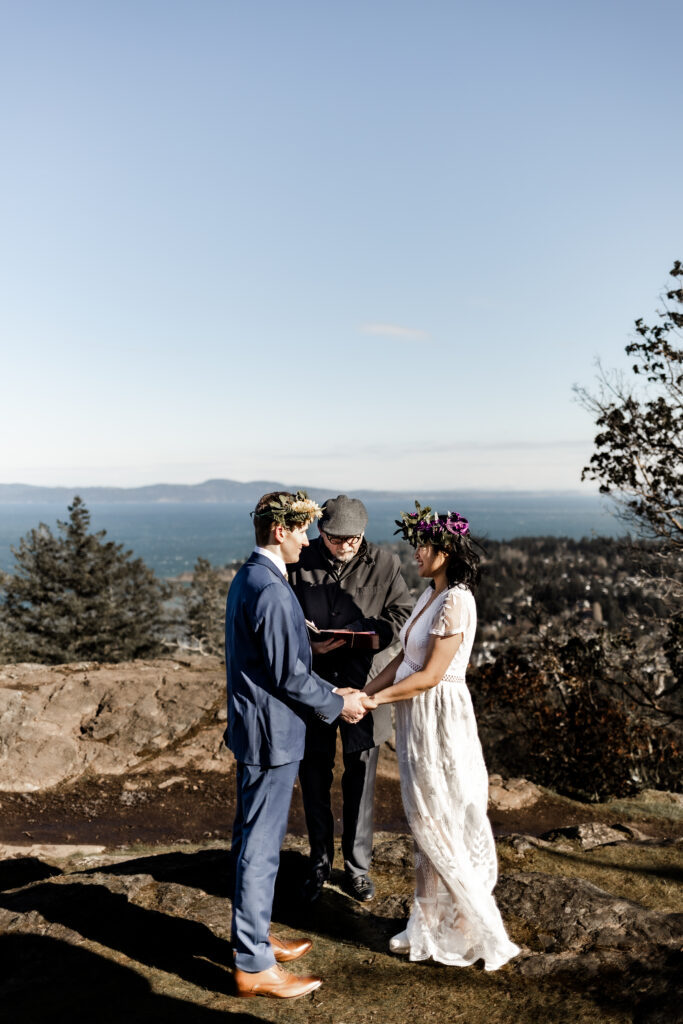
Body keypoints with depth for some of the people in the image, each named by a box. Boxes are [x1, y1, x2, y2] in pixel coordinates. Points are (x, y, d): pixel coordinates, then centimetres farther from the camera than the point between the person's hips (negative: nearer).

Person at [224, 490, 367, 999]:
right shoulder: (272, 590, -23)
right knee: (261, 847, 1)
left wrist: (333, 691, 15)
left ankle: (254, 936, 36)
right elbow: (289, 675, -21)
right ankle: (254, 966, 14)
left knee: (253, 839, 20)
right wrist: (338, 704, -6)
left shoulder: (247, 578, 9)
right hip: (273, 733, -10)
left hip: (253, 727, 10)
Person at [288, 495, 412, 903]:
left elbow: (403, 616, -7)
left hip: (363, 685, -1)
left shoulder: (384, 564, -5)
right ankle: (320, 862, 33)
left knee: (360, 781, 11)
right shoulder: (301, 562, -4)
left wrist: (352, 634, -20)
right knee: (314, 778, 12)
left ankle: (357, 866, 30)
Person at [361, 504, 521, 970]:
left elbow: (430, 675, -21)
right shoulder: (430, 595, 8)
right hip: (417, 720, 9)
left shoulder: (456, 602, -20)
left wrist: (376, 699, -15)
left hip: (439, 718, -9)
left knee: (442, 826, 4)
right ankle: (432, 924, 32)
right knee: (427, 824, 17)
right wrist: (365, 690, 4)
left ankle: (476, 930, 20)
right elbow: (405, 658, 11)